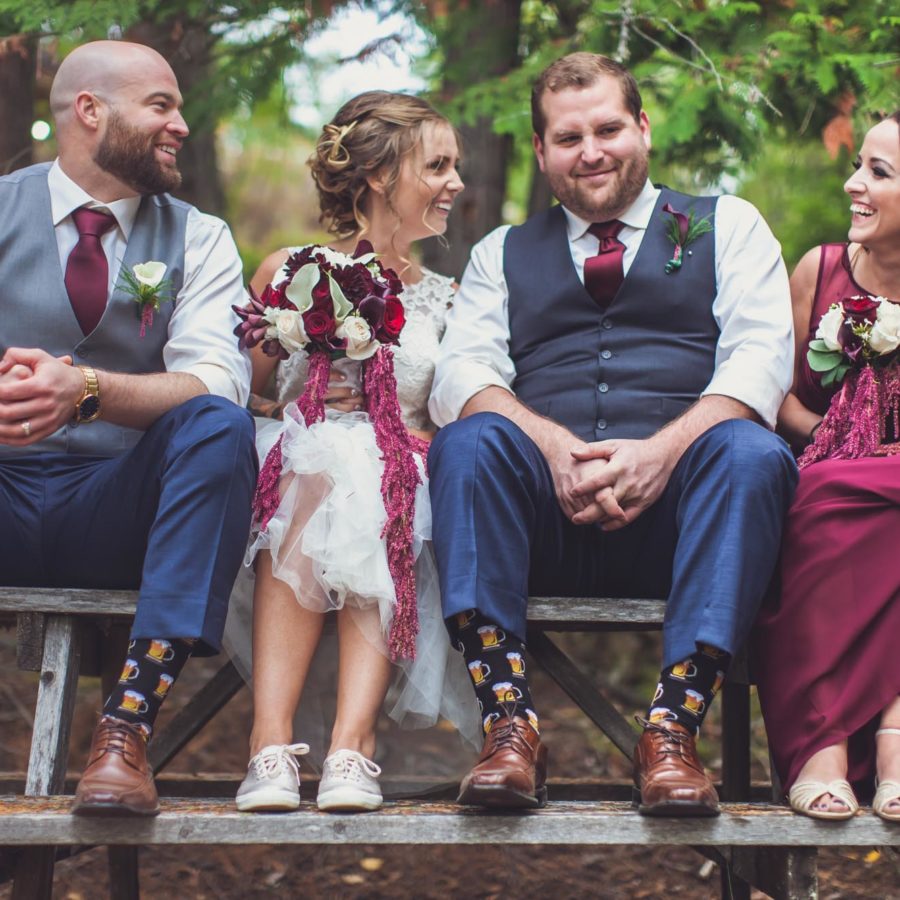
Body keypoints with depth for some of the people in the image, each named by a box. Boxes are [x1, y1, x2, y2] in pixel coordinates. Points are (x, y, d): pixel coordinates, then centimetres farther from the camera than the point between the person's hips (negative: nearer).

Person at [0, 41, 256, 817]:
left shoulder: (197, 239, 10)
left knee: (220, 427, -29)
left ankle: (128, 723, -36)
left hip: (117, 518, 1)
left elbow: (214, 383, -9)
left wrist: (88, 390, -29)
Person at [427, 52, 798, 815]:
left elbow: (760, 358, 2)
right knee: (468, 441, -29)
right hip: (546, 518, 1)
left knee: (752, 452, -33)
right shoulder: (503, 254, 24)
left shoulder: (728, 226, 19)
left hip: (679, 504, -1)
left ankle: (673, 729, -38)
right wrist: (553, 445, -15)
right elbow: (462, 374, 7)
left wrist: (662, 451, -17)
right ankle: (510, 723, -36)